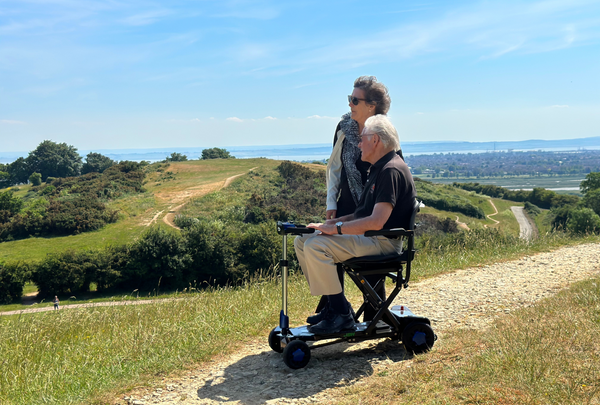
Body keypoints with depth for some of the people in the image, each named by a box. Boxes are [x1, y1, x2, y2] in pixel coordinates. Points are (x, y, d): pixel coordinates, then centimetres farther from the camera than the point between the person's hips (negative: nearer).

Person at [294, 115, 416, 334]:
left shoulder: (392, 170, -17)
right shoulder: (379, 168, 18)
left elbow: (376, 221, -26)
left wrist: (336, 228, -22)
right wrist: (336, 221, 7)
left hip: (382, 241, -11)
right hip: (366, 236, 11)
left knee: (316, 246, -26)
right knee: (302, 241, 5)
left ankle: (341, 313, -15)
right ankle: (333, 305, 7)